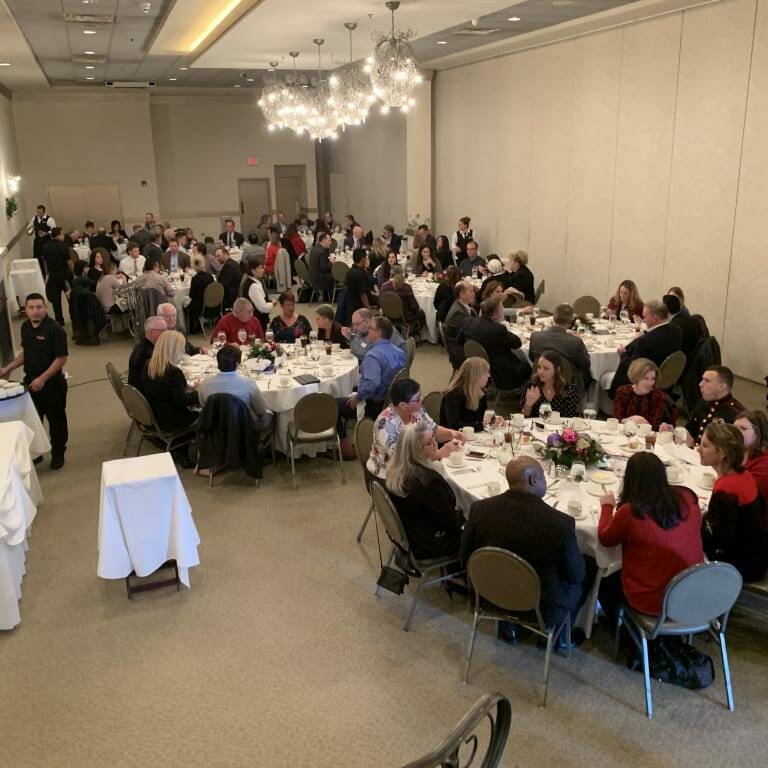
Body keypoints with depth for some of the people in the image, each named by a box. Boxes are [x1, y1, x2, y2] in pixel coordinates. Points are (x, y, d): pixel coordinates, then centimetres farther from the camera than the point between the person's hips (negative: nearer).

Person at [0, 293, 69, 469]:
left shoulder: (54, 329, -18)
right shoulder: (25, 327, 3)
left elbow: (61, 358, -19)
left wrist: (43, 378, -22)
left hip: (52, 383, -6)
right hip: (30, 381, 6)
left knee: (56, 420, 9)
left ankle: (58, 454, 26)